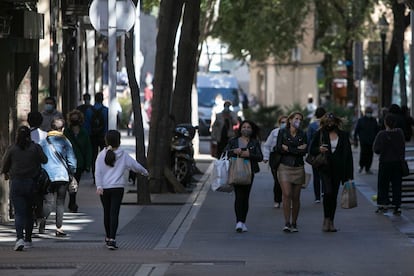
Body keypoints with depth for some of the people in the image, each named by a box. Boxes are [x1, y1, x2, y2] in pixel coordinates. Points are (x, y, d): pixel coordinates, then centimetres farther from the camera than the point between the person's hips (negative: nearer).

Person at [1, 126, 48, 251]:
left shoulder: (12, 149, -2)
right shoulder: (35, 148, -3)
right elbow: (45, 160, -3)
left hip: (16, 184, -1)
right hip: (32, 184, 1)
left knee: (19, 212, -5)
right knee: (29, 212, 15)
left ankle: (20, 237, -26)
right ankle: (28, 240, 23)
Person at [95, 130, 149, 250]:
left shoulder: (101, 155, 0)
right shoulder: (123, 155, 0)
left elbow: (98, 172, -7)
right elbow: (136, 165, 10)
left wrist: (99, 186, -11)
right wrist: (145, 172, 29)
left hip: (104, 188, 1)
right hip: (118, 188, -1)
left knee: (107, 212, 15)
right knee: (114, 213, -6)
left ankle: (108, 237, 30)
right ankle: (112, 239, -17)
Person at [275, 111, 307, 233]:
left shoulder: (302, 134, 8)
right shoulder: (283, 132, 4)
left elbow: (304, 152, -4)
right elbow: (278, 149, -8)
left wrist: (288, 149, -9)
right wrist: (297, 149, -8)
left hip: (298, 168, 2)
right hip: (285, 167, -2)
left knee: (296, 197, 4)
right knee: (286, 194, -14)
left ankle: (294, 223, 14)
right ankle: (287, 223, -15)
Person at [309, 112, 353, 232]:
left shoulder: (343, 135, 5)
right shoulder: (320, 134, 2)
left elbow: (348, 154, 5)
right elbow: (311, 150, 8)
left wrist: (349, 175, 0)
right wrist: (319, 149, -17)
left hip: (338, 169, 2)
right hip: (325, 168, -2)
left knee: (334, 195, 7)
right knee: (328, 192, -19)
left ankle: (331, 221, 17)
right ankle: (326, 219, -4)